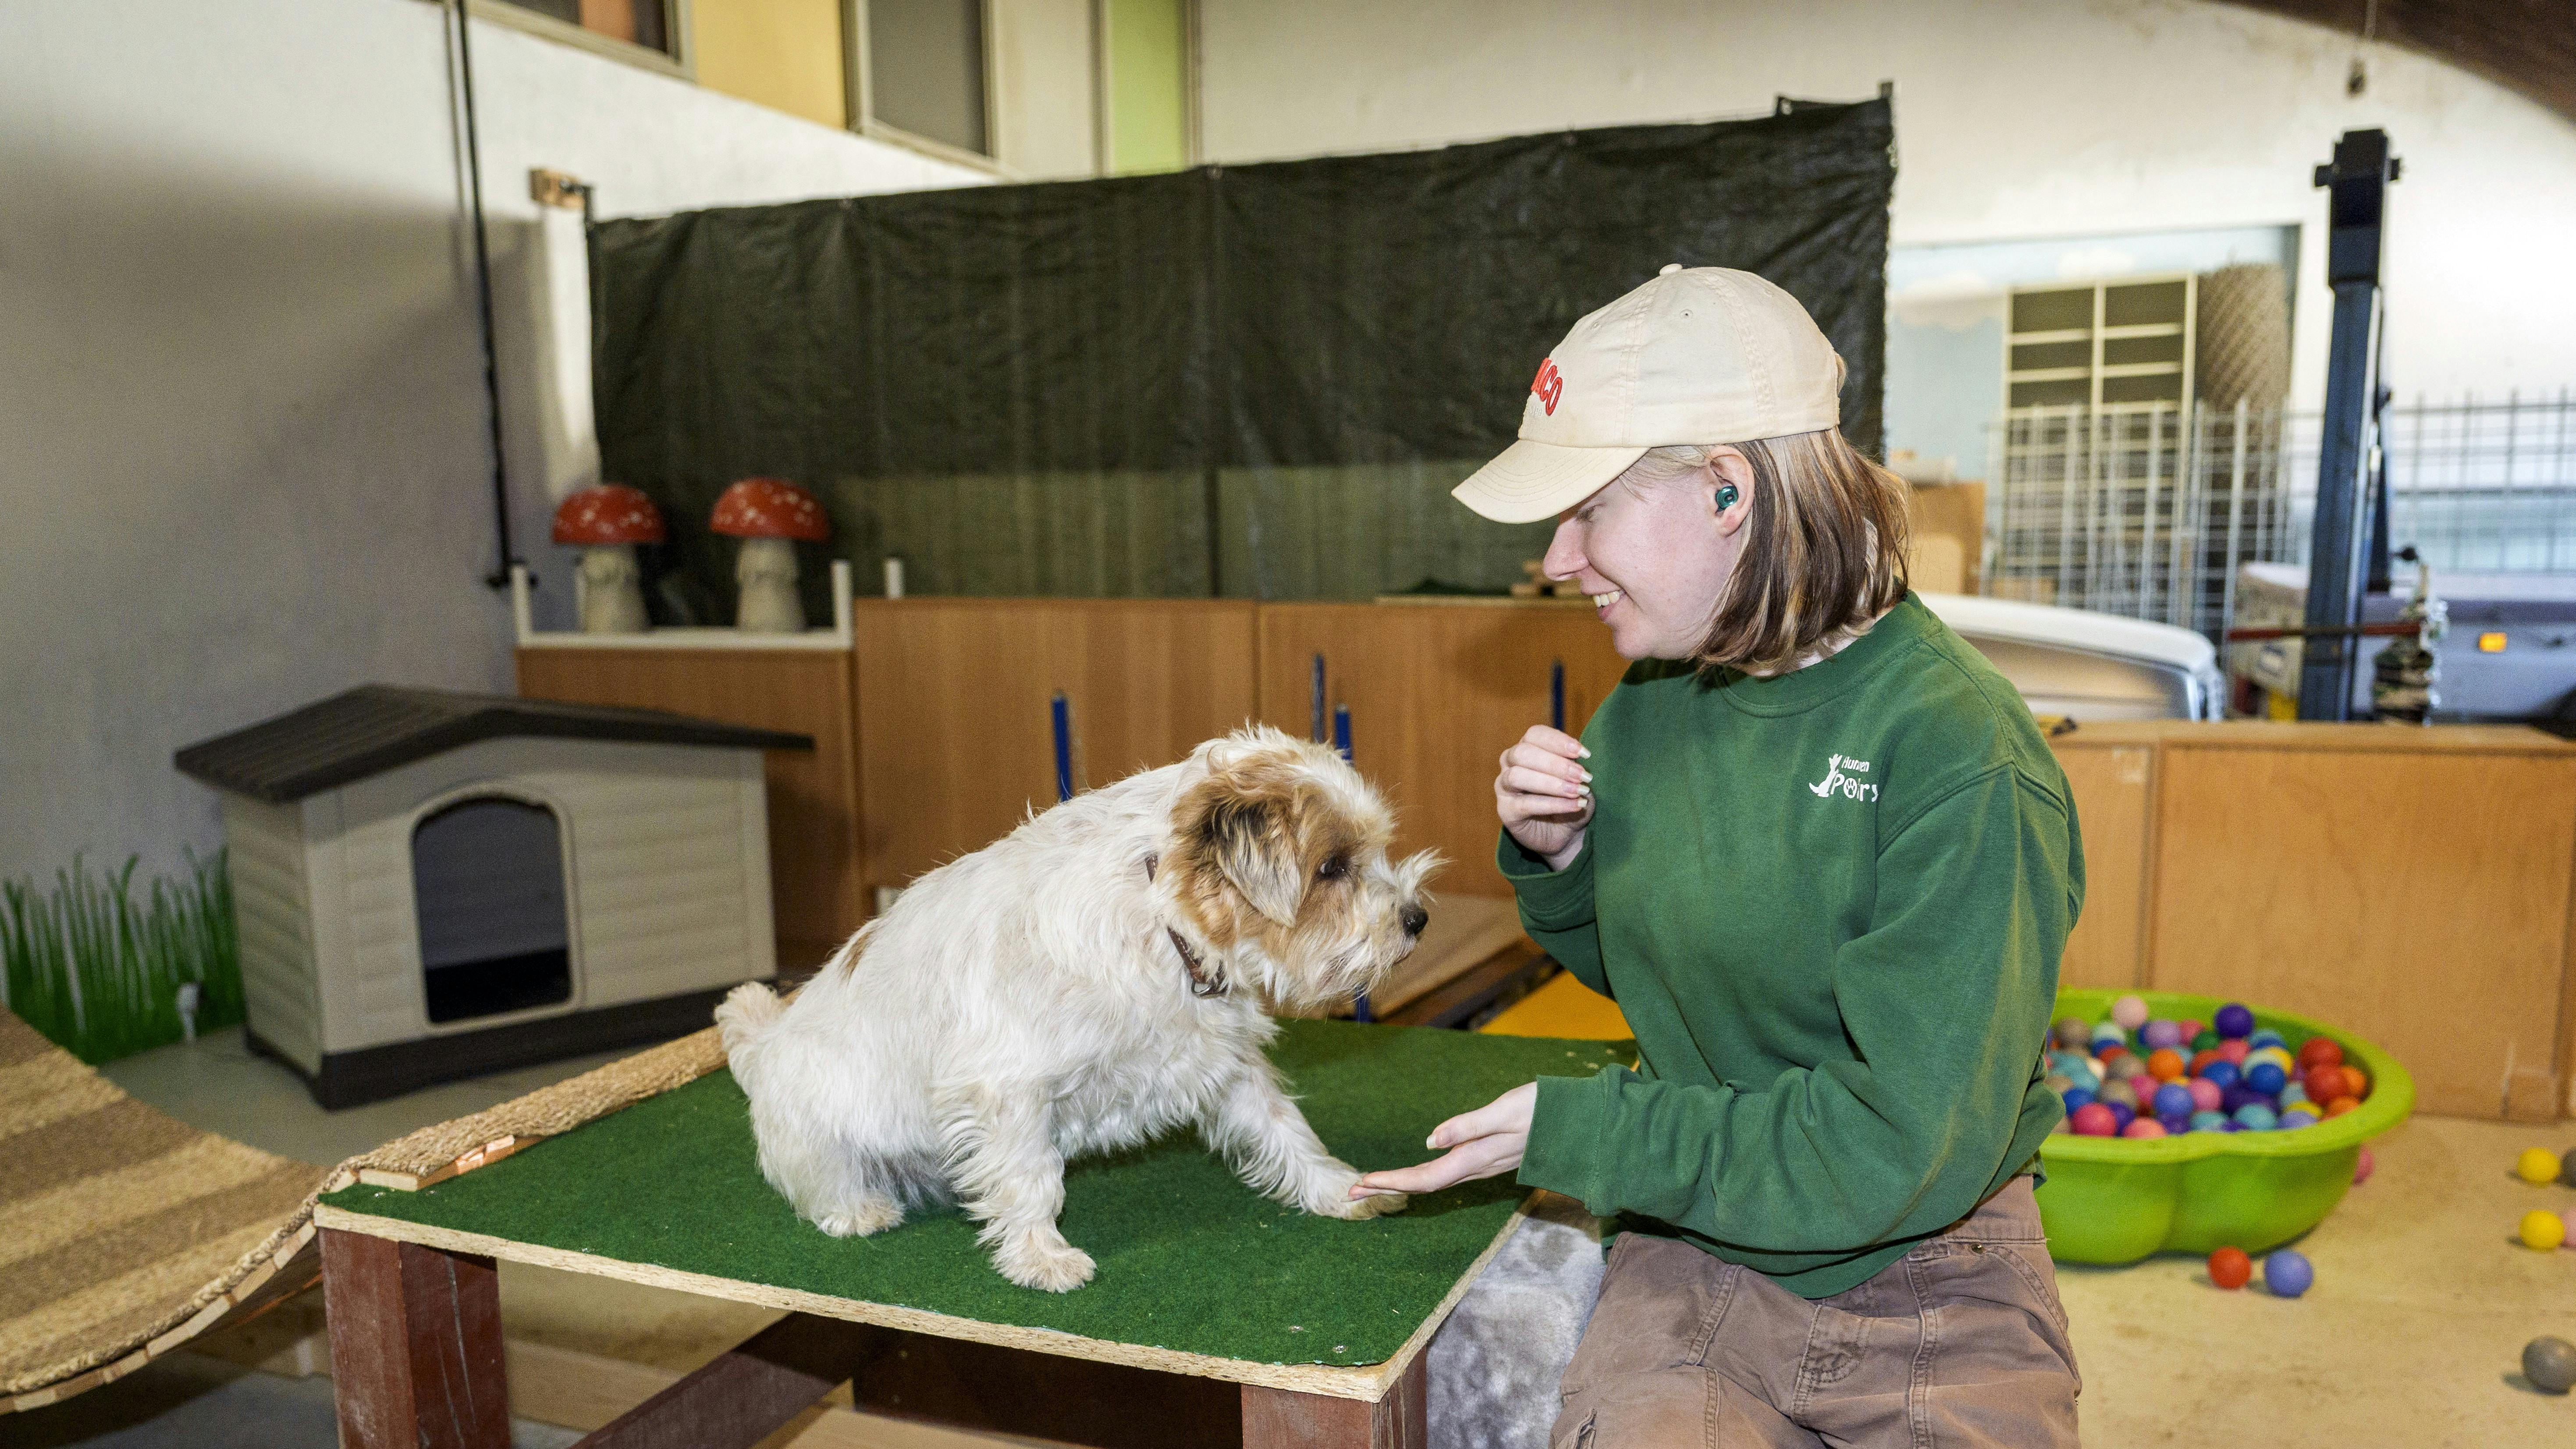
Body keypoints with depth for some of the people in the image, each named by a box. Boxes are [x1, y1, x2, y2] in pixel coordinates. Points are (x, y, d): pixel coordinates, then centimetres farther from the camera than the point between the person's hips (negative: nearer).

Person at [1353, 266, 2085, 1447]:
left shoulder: (1959, 754, -20)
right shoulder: (1646, 710, -1)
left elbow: (1903, 1144, -22)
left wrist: (1576, 1129, -17)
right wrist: (1556, 859, -6)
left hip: (1929, 1291, -3)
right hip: (1696, 1254, 3)